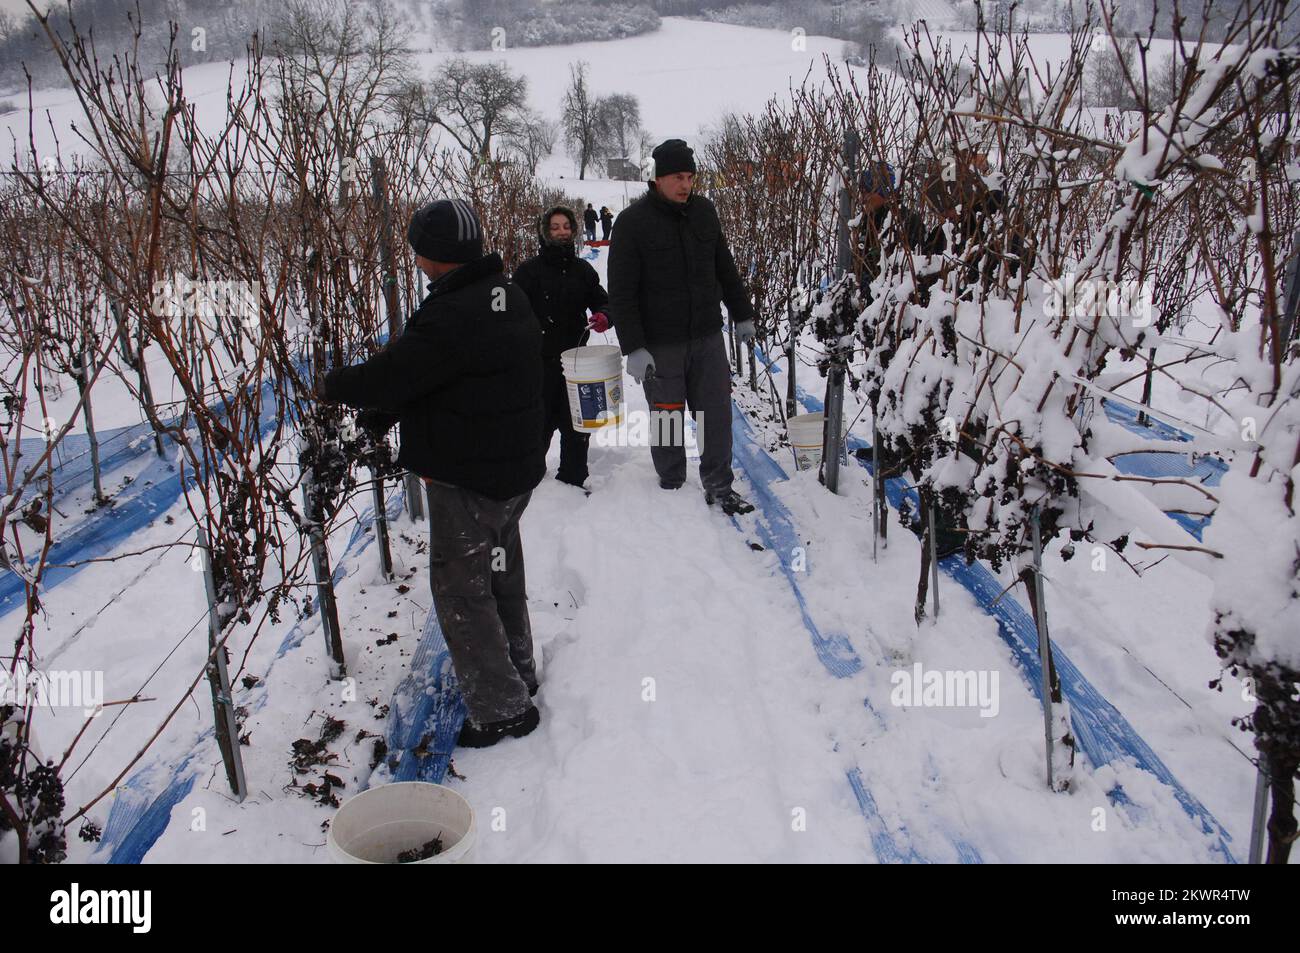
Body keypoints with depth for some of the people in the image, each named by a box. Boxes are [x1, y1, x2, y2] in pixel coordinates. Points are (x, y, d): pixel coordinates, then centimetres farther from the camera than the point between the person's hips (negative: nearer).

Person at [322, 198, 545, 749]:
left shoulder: (451, 317, -27)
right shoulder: (509, 299, 6)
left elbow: (390, 376, -20)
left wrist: (333, 385, 0)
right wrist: (379, 415, 10)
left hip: (468, 480, -10)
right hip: (516, 469, 10)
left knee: (461, 590, 4)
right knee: (501, 576, 24)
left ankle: (502, 708, 13)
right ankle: (517, 673, 41)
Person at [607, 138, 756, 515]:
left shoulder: (704, 211, 5)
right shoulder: (633, 221, -10)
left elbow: (725, 268, 17)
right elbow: (621, 292, -11)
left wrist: (742, 315, 19)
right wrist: (633, 347, -17)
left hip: (707, 336, 4)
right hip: (660, 343, -4)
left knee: (717, 413, 6)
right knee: (666, 419, 7)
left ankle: (719, 487, 19)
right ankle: (672, 489, 24)